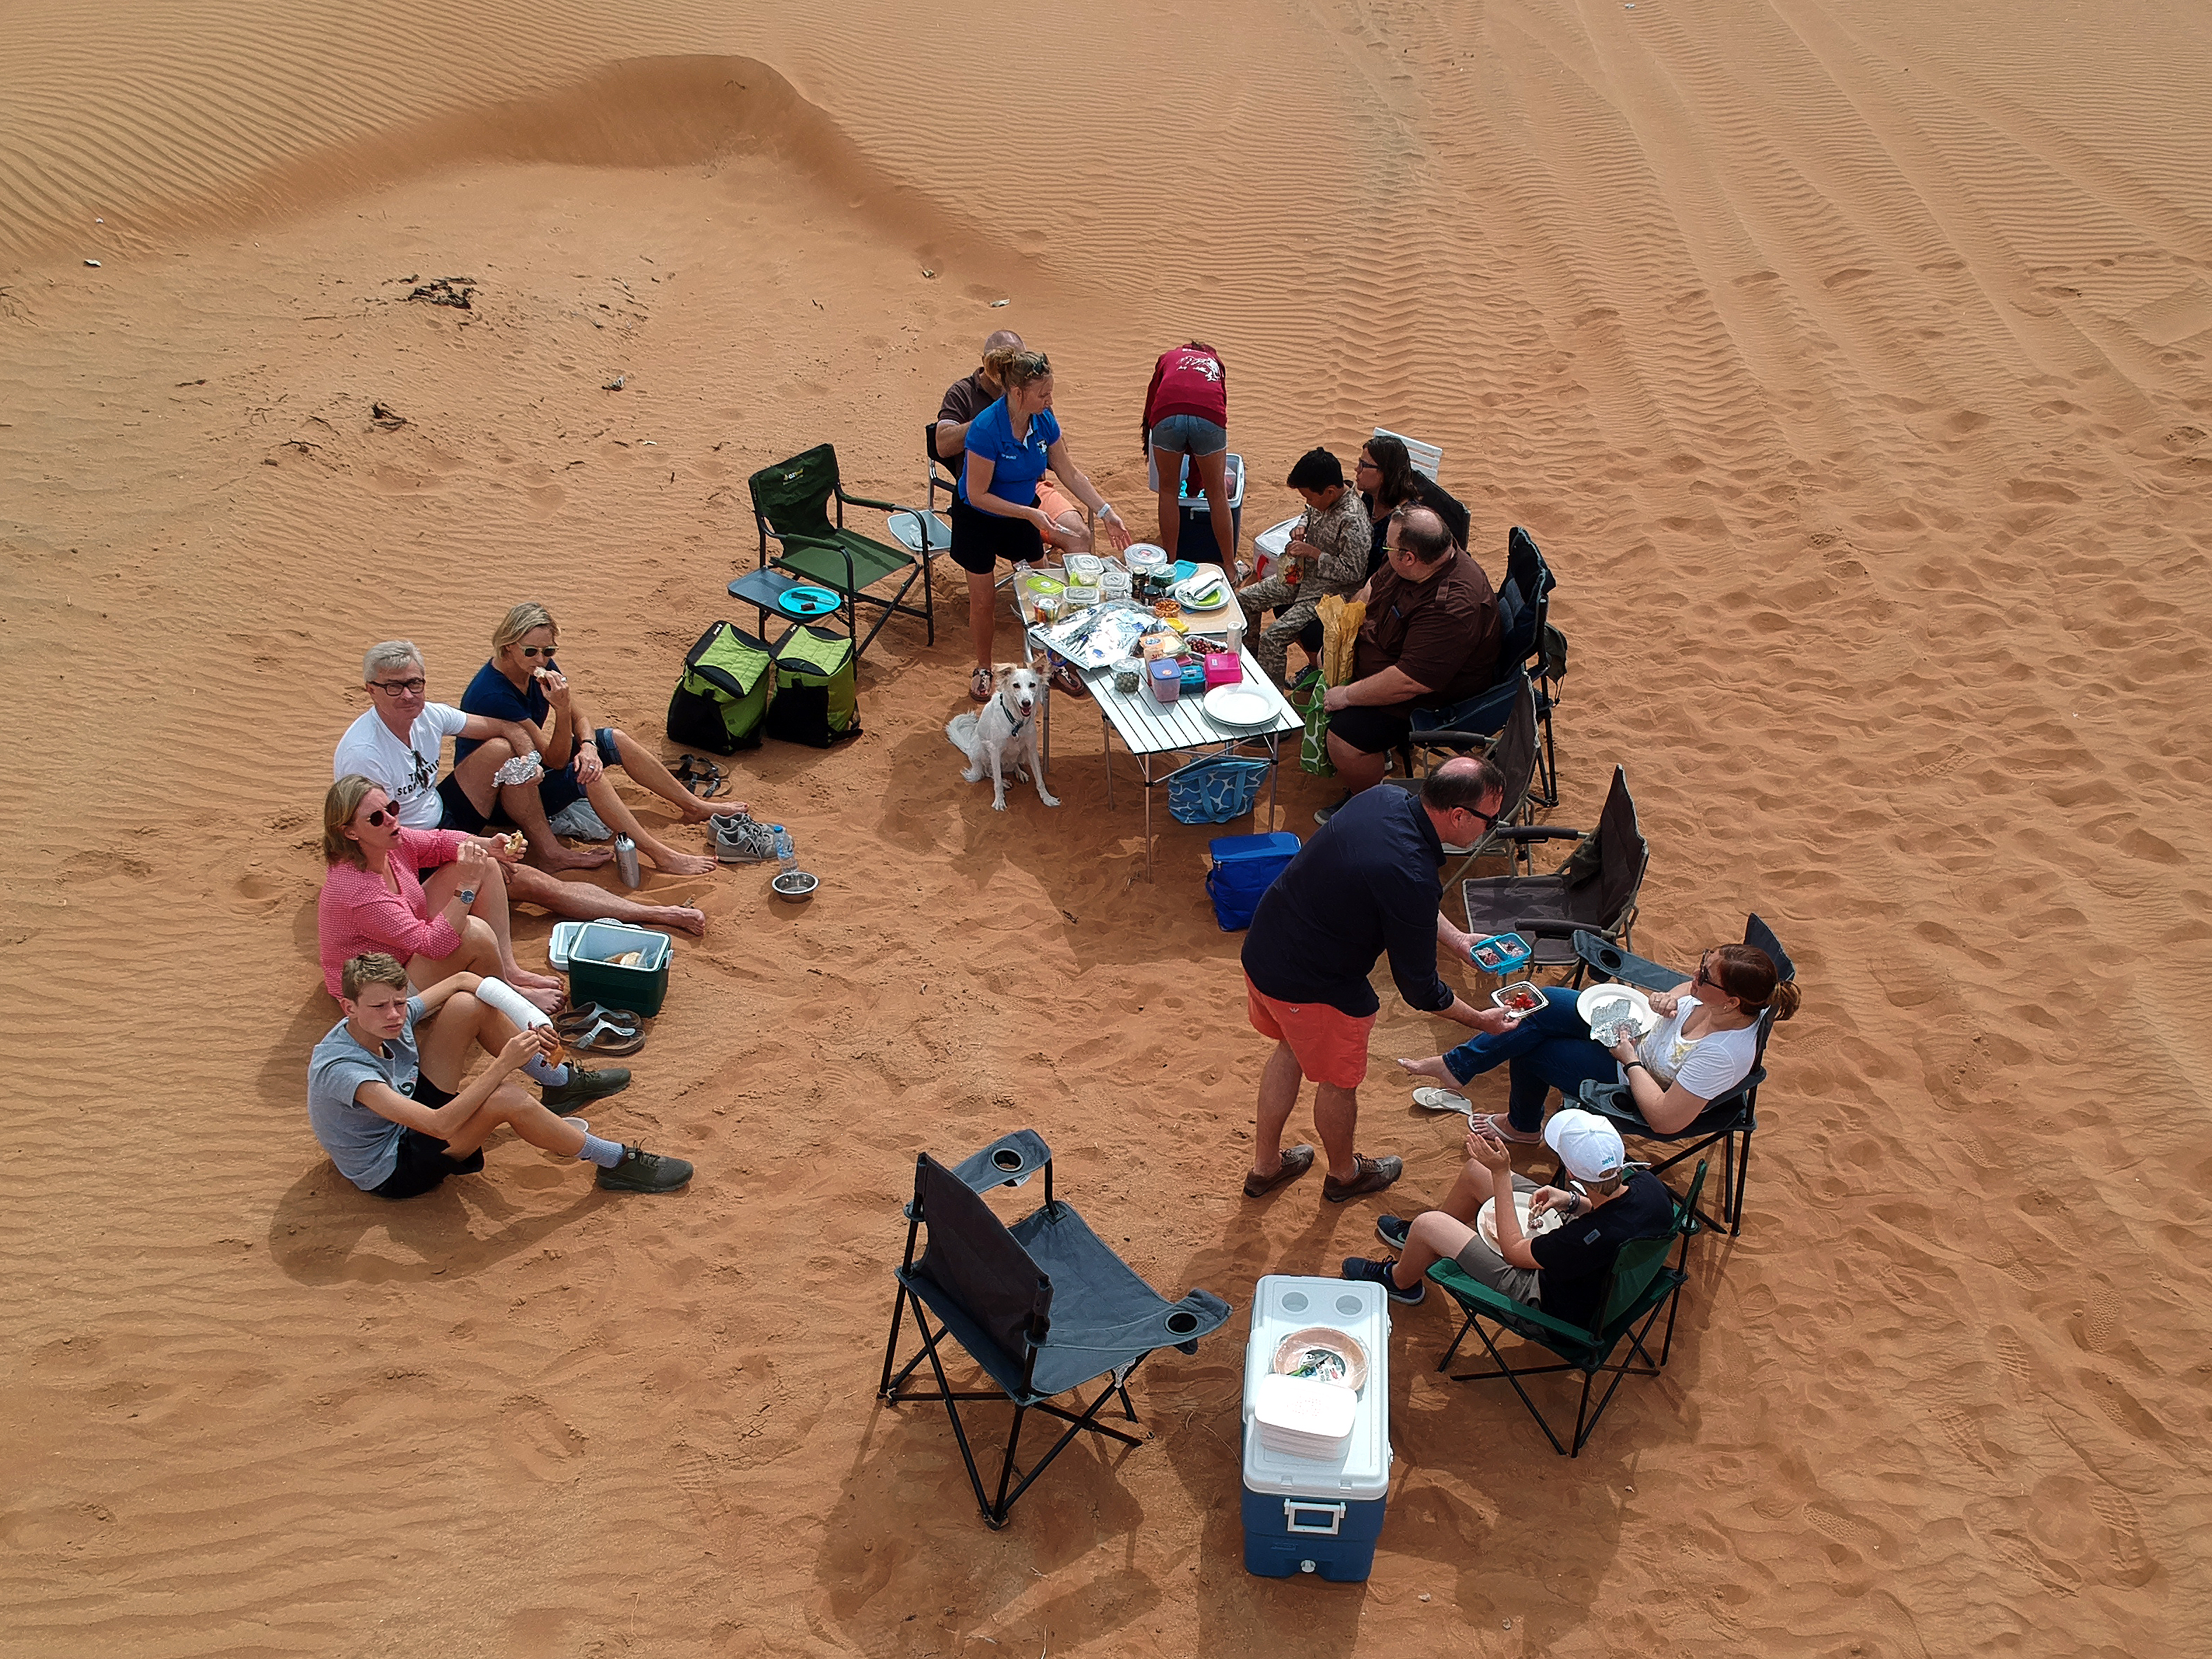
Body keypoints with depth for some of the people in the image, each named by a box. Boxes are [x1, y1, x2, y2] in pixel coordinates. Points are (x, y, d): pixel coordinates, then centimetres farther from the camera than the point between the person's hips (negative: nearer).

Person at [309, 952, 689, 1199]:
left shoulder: (393, 1016, -14)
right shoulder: (341, 1070, -36)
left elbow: (461, 981, 1)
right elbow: (440, 1125, -41)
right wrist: (503, 1065, -41)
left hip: (406, 1116, 8)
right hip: (393, 1173, -8)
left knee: (467, 1005, -8)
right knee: (505, 1098, -32)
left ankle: (558, 1081, 12)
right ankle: (616, 1162, -16)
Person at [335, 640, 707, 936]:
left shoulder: (428, 715, -6)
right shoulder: (363, 754, -26)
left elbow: (507, 728, 3)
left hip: (444, 820, 8)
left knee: (500, 748, -11)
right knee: (530, 881, -23)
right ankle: (655, 915, -23)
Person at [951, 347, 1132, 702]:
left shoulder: (1043, 421, -16)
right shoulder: (986, 429, -33)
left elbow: (1070, 473, -4)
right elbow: (977, 495, -27)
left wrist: (1106, 513, -9)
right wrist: (1030, 514, -30)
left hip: (1023, 513, 5)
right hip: (978, 518, -5)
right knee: (982, 600, 7)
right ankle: (983, 669, 30)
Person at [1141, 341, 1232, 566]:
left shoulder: (1167, 358, 35)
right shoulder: (1216, 365, 37)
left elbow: (1150, 407, 27)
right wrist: (1196, 479, 44)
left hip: (1167, 415, 0)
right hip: (1208, 418, 1)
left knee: (1168, 491, 18)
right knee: (1217, 494, 16)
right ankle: (1230, 567, 24)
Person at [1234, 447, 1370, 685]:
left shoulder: (1353, 520, -28)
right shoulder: (1323, 500, -3)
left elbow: (1353, 572, -26)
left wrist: (1312, 552, -23)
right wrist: (1301, 526, -1)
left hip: (1328, 592, -10)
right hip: (1301, 576, 10)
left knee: (1272, 638, -19)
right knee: (1243, 600, 10)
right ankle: (1250, 665, 27)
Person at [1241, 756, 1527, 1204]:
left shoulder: (1384, 799, -8)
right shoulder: (1413, 878, -33)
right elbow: (1419, 989, -19)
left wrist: (1457, 940, 10)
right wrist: (1481, 1020, -3)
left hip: (1262, 949, 8)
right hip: (1311, 988, -8)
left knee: (1291, 1048, 31)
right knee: (1339, 1079, 20)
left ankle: (1265, 1165, 50)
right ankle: (1344, 1173, 49)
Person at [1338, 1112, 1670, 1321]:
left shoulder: (1597, 1236, -43)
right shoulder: (1647, 1184, -23)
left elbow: (1513, 1251, -23)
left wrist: (1501, 1173, -21)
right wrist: (1574, 1201, -10)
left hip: (1554, 1303, -8)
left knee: (1429, 1224, -6)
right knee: (1477, 1171, 12)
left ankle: (1401, 1281, 30)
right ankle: (1420, 1241, 42)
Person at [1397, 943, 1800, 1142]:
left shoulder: (1723, 1055, -41)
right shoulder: (1715, 999, -22)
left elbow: (1665, 1120, -32)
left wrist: (1629, 1058, -23)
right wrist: (1671, 996, -15)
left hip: (1633, 1080, -7)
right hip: (1638, 1030, 7)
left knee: (1531, 1050, -2)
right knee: (1537, 1006, -5)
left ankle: (1522, 1126, 29)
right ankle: (1454, 1063, 11)